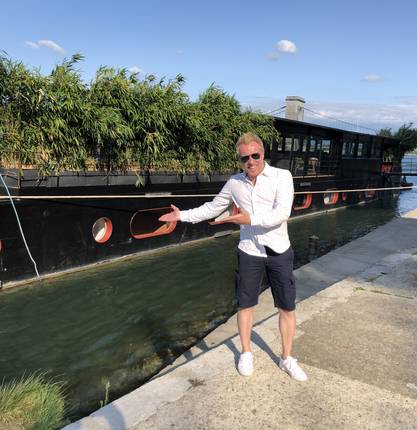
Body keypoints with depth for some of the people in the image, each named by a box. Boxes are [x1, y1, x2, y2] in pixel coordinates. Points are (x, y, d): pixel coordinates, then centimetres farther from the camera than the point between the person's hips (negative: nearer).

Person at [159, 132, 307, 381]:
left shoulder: (281, 176, -10)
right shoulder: (234, 183, 2)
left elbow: (282, 213, -21)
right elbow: (212, 208, 14)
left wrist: (250, 219, -30)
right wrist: (182, 215, 11)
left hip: (279, 251, -2)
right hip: (250, 252, 2)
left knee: (287, 307, 8)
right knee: (246, 304, 12)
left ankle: (287, 358, 29)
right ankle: (246, 353, 34)